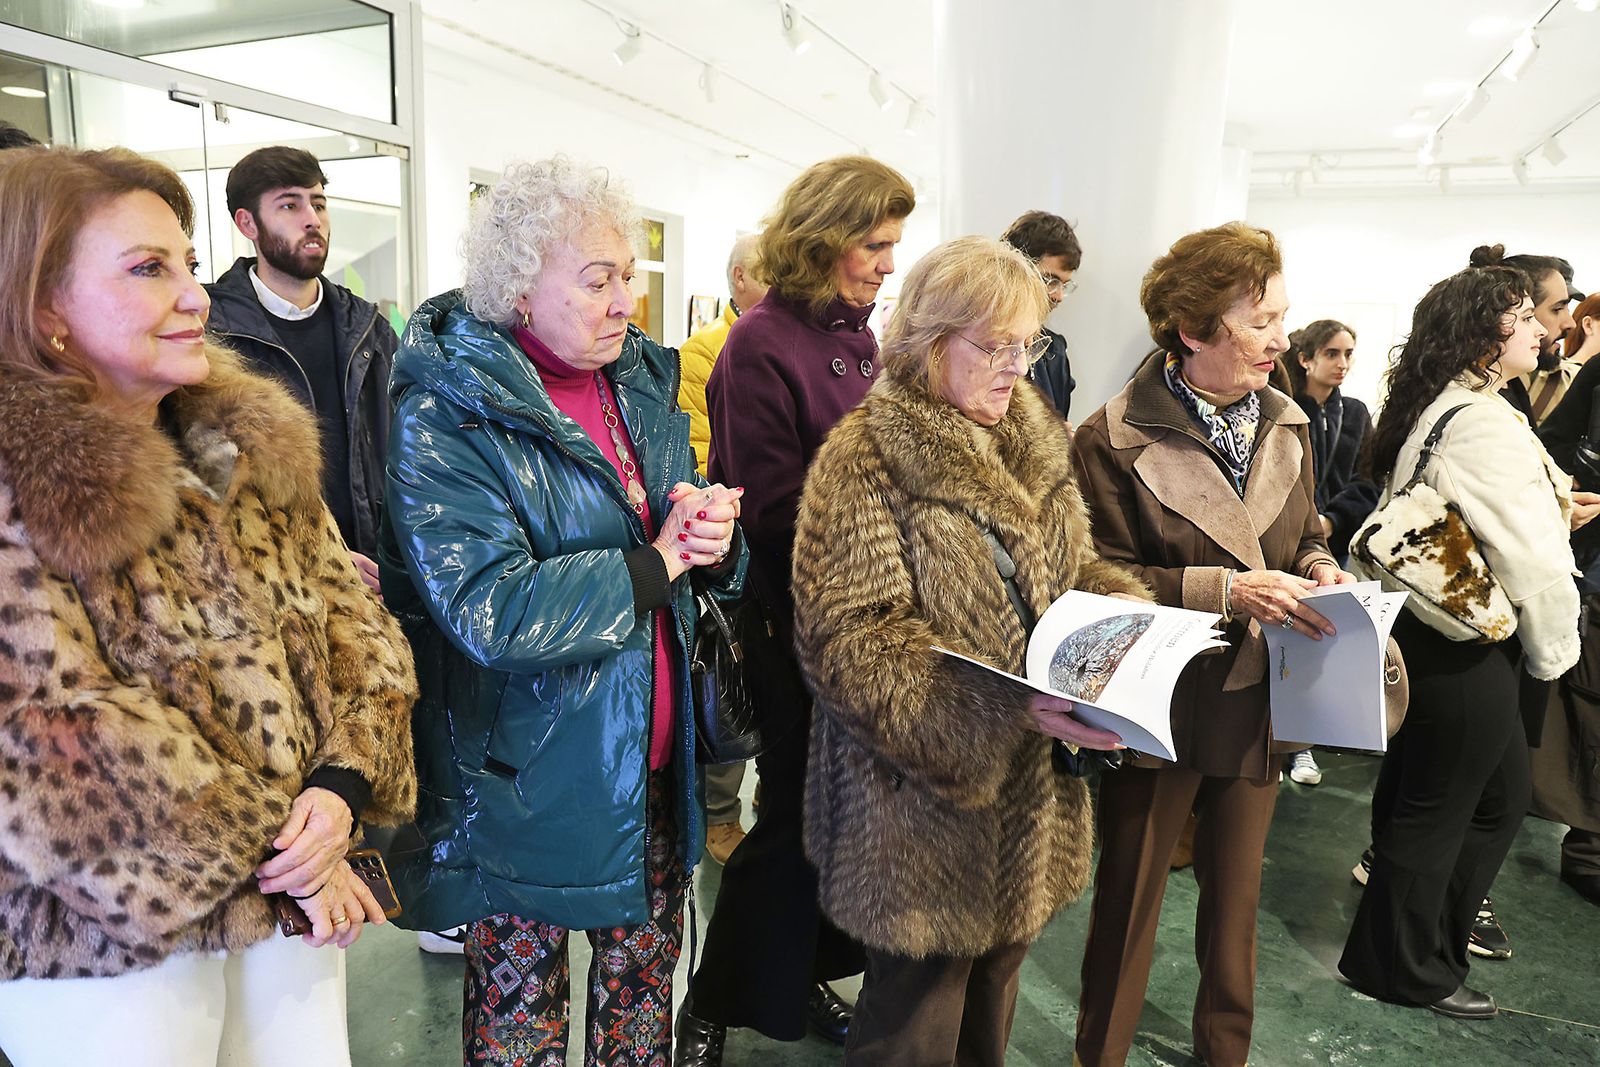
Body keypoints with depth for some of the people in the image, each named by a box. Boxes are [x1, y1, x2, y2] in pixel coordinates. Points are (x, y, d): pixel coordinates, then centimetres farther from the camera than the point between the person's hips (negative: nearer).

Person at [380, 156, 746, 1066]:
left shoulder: (643, 382, 4)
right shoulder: (446, 417, -17)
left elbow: (703, 556, 10)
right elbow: (488, 610, -28)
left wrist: (713, 540, -14)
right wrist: (657, 562, -21)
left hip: (653, 760, 6)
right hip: (529, 780, -5)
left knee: (649, 969, 23)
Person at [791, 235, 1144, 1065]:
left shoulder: (1034, 444, 7)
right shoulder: (864, 459, -16)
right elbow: (850, 639, -22)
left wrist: (1122, 602, -3)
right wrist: (1008, 707, -30)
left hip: (1029, 798, 7)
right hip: (924, 802, -7)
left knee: (993, 986, 24)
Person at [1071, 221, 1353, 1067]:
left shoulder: (1285, 425, 4)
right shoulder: (1113, 441, -15)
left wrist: (1318, 569, -5)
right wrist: (1226, 591, -26)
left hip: (1258, 708, 6)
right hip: (1159, 710, -6)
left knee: (1236, 897, 22)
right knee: (1128, 902, 11)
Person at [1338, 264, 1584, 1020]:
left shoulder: (1431, 410, 10)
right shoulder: (1486, 422, -21)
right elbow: (1534, 558, -22)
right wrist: (1554, 651, -8)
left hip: (1427, 630, 9)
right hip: (1465, 652, -9)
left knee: (1500, 795, 23)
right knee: (1436, 811, 8)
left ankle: (1440, 928, 39)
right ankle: (1402, 967, 27)